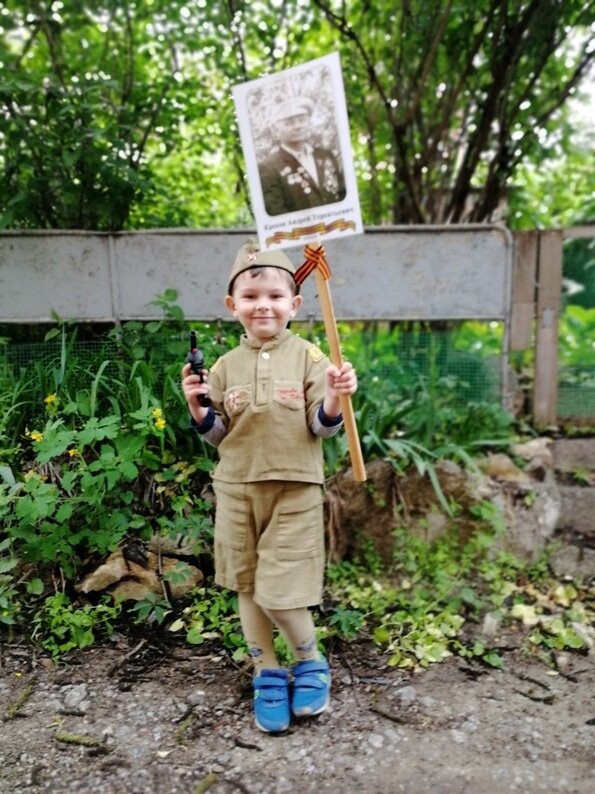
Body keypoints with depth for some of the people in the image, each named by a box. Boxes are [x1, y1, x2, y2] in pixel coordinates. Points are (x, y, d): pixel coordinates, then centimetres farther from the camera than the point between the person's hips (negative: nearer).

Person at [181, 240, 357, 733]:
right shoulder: (225, 366, 3)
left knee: (279, 592, -4)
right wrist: (197, 408, -11)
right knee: (247, 587, 13)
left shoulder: (308, 358, -5)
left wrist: (335, 399, -25)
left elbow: (322, 427, -6)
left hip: (294, 491, -3)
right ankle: (268, 676, 34)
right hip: (236, 491, 4)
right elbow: (217, 436, 7)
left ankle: (311, 663, 26)